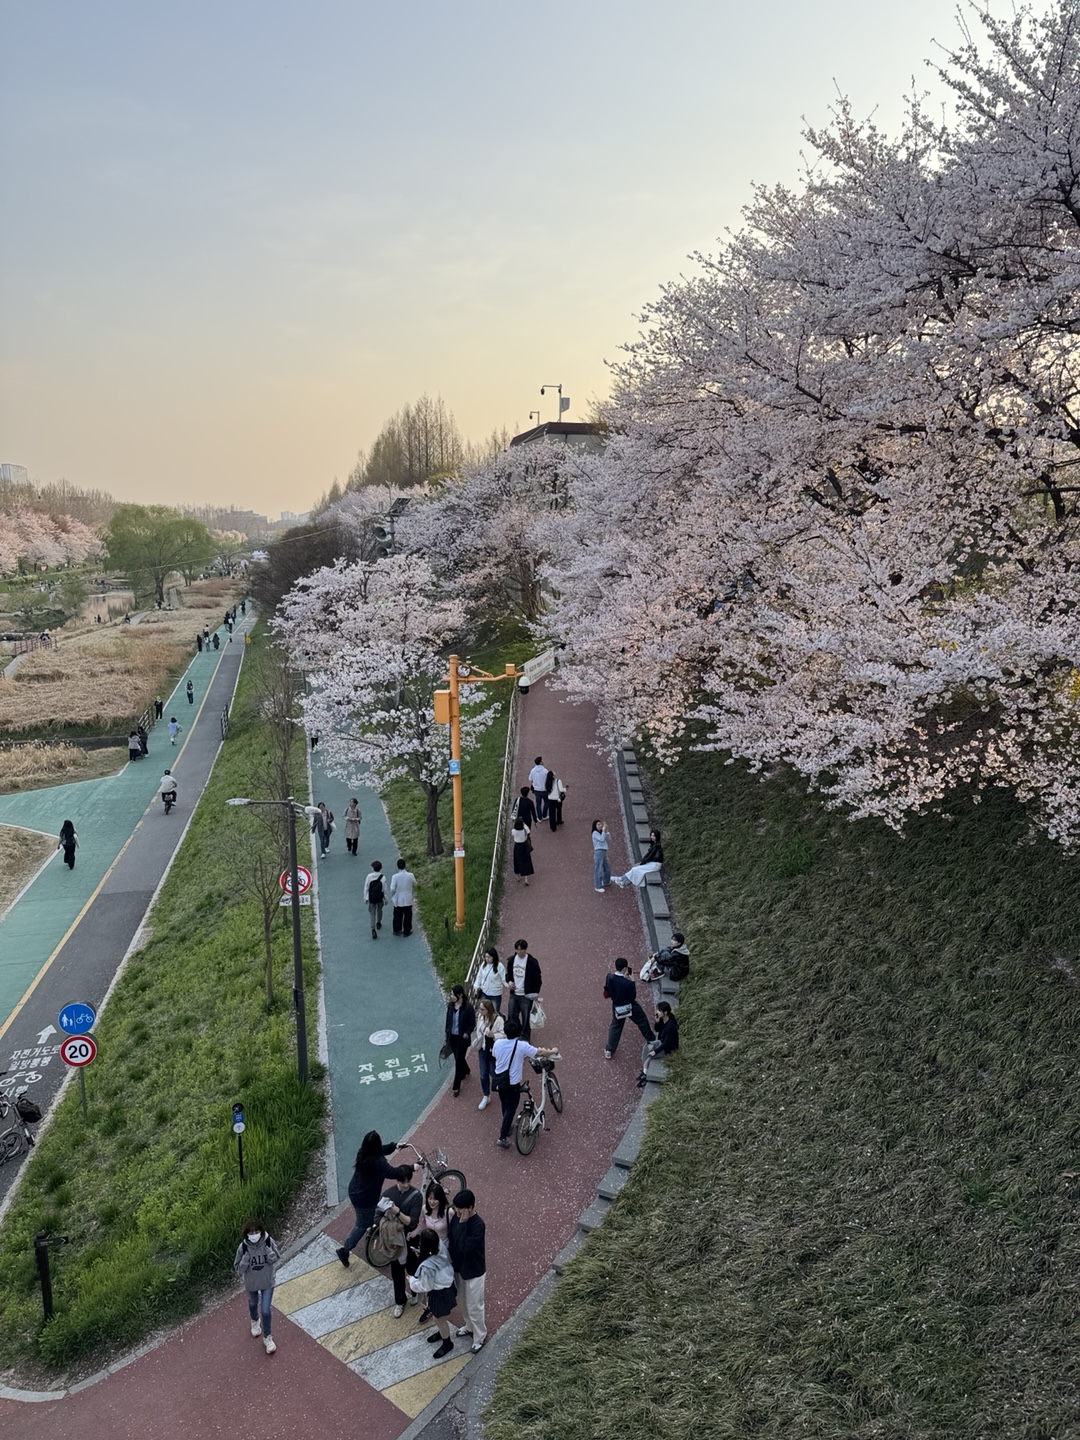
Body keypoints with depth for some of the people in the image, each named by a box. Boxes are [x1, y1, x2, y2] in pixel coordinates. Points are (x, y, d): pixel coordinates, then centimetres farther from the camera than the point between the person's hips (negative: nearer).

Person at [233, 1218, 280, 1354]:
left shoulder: (269, 1241, -27)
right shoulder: (243, 1247, -29)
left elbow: (277, 1258, -11)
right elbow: (238, 1269, -18)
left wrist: (271, 1255, -33)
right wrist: (245, 1261, -38)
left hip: (267, 1282, -1)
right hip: (251, 1283, 1)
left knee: (265, 1311, 4)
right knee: (253, 1304, 28)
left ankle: (267, 1338, 30)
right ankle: (255, 1321, 63)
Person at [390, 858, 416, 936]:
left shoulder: (395, 876, -17)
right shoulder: (410, 875, -13)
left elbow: (392, 889, -15)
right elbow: (414, 885, 3)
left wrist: (392, 897, 4)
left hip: (398, 900, 0)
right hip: (408, 900, 0)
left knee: (397, 916, 16)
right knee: (407, 915, 13)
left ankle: (397, 930, 26)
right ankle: (407, 931, 20)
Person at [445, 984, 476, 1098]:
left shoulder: (468, 1008, -20)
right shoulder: (450, 1005, -5)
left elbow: (472, 1024, -11)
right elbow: (448, 1021, 6)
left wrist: (467, 1033, -22)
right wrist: (447, 1035, 9)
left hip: (462, 1038, -5)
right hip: (452, 1037, 5)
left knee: (458, 1060, 1)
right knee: (458, 1057, 22)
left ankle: (456, 1087, 13)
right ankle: (466, 1071, 52)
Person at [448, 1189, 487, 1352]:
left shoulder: (478, 1225, -32)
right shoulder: (456, 1217, -10)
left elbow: (465, 1247, -37)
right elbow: (451, 1239, 4)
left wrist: (463, 1223, -37)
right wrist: (450, 1260, 6)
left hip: (474, 1272, -7)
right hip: (458, 1267, 7)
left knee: (474, 1307, 11)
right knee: (462, 1302, 26)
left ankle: (480, 1337, 33)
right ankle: (469, 1326, 50)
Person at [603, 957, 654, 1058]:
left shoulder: (609, 977, -20)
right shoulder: (627, 983, -35)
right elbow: (633, 996, -19)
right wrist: (632, 981, -18)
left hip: (617, 1007, 4)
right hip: (630, 1007, -4)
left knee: (615, 1027, 22)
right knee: (642, 1022, 24)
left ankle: (609, 1051, 24)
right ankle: (651, 1040, 45)